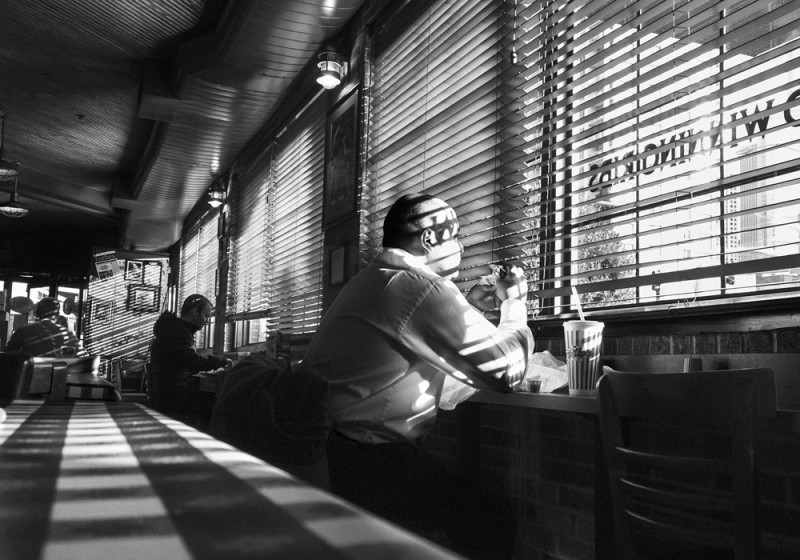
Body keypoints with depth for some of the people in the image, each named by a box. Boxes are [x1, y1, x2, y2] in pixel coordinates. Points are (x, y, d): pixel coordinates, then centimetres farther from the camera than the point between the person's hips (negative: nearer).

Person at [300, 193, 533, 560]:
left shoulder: (373, 280, 17)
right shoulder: (422, 286, -15)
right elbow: (508, 371, -13)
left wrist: (468, 307, 21)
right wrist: (515, 306, 5)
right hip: (357, 458, -11)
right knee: (490, 519, -8)